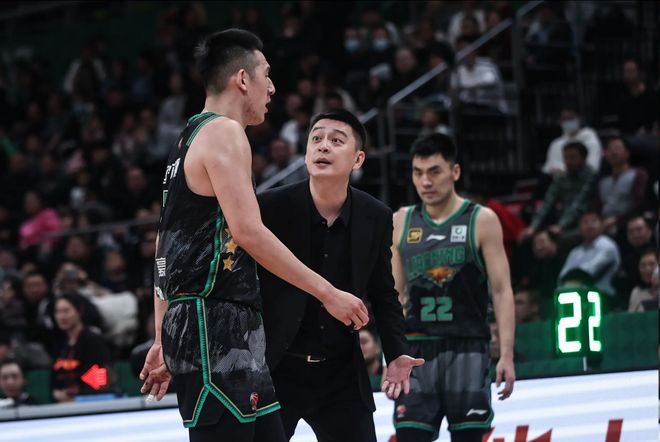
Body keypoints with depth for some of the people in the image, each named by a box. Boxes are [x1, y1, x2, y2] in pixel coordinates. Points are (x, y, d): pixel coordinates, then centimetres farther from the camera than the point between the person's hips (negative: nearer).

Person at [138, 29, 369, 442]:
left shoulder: (190, 138, 21)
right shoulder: (224, 132, -8)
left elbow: (170, 248, 22)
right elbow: (248, 232, -18)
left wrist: (164, 341, 23)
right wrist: (326, 291, -15)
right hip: (214, 326, -10)